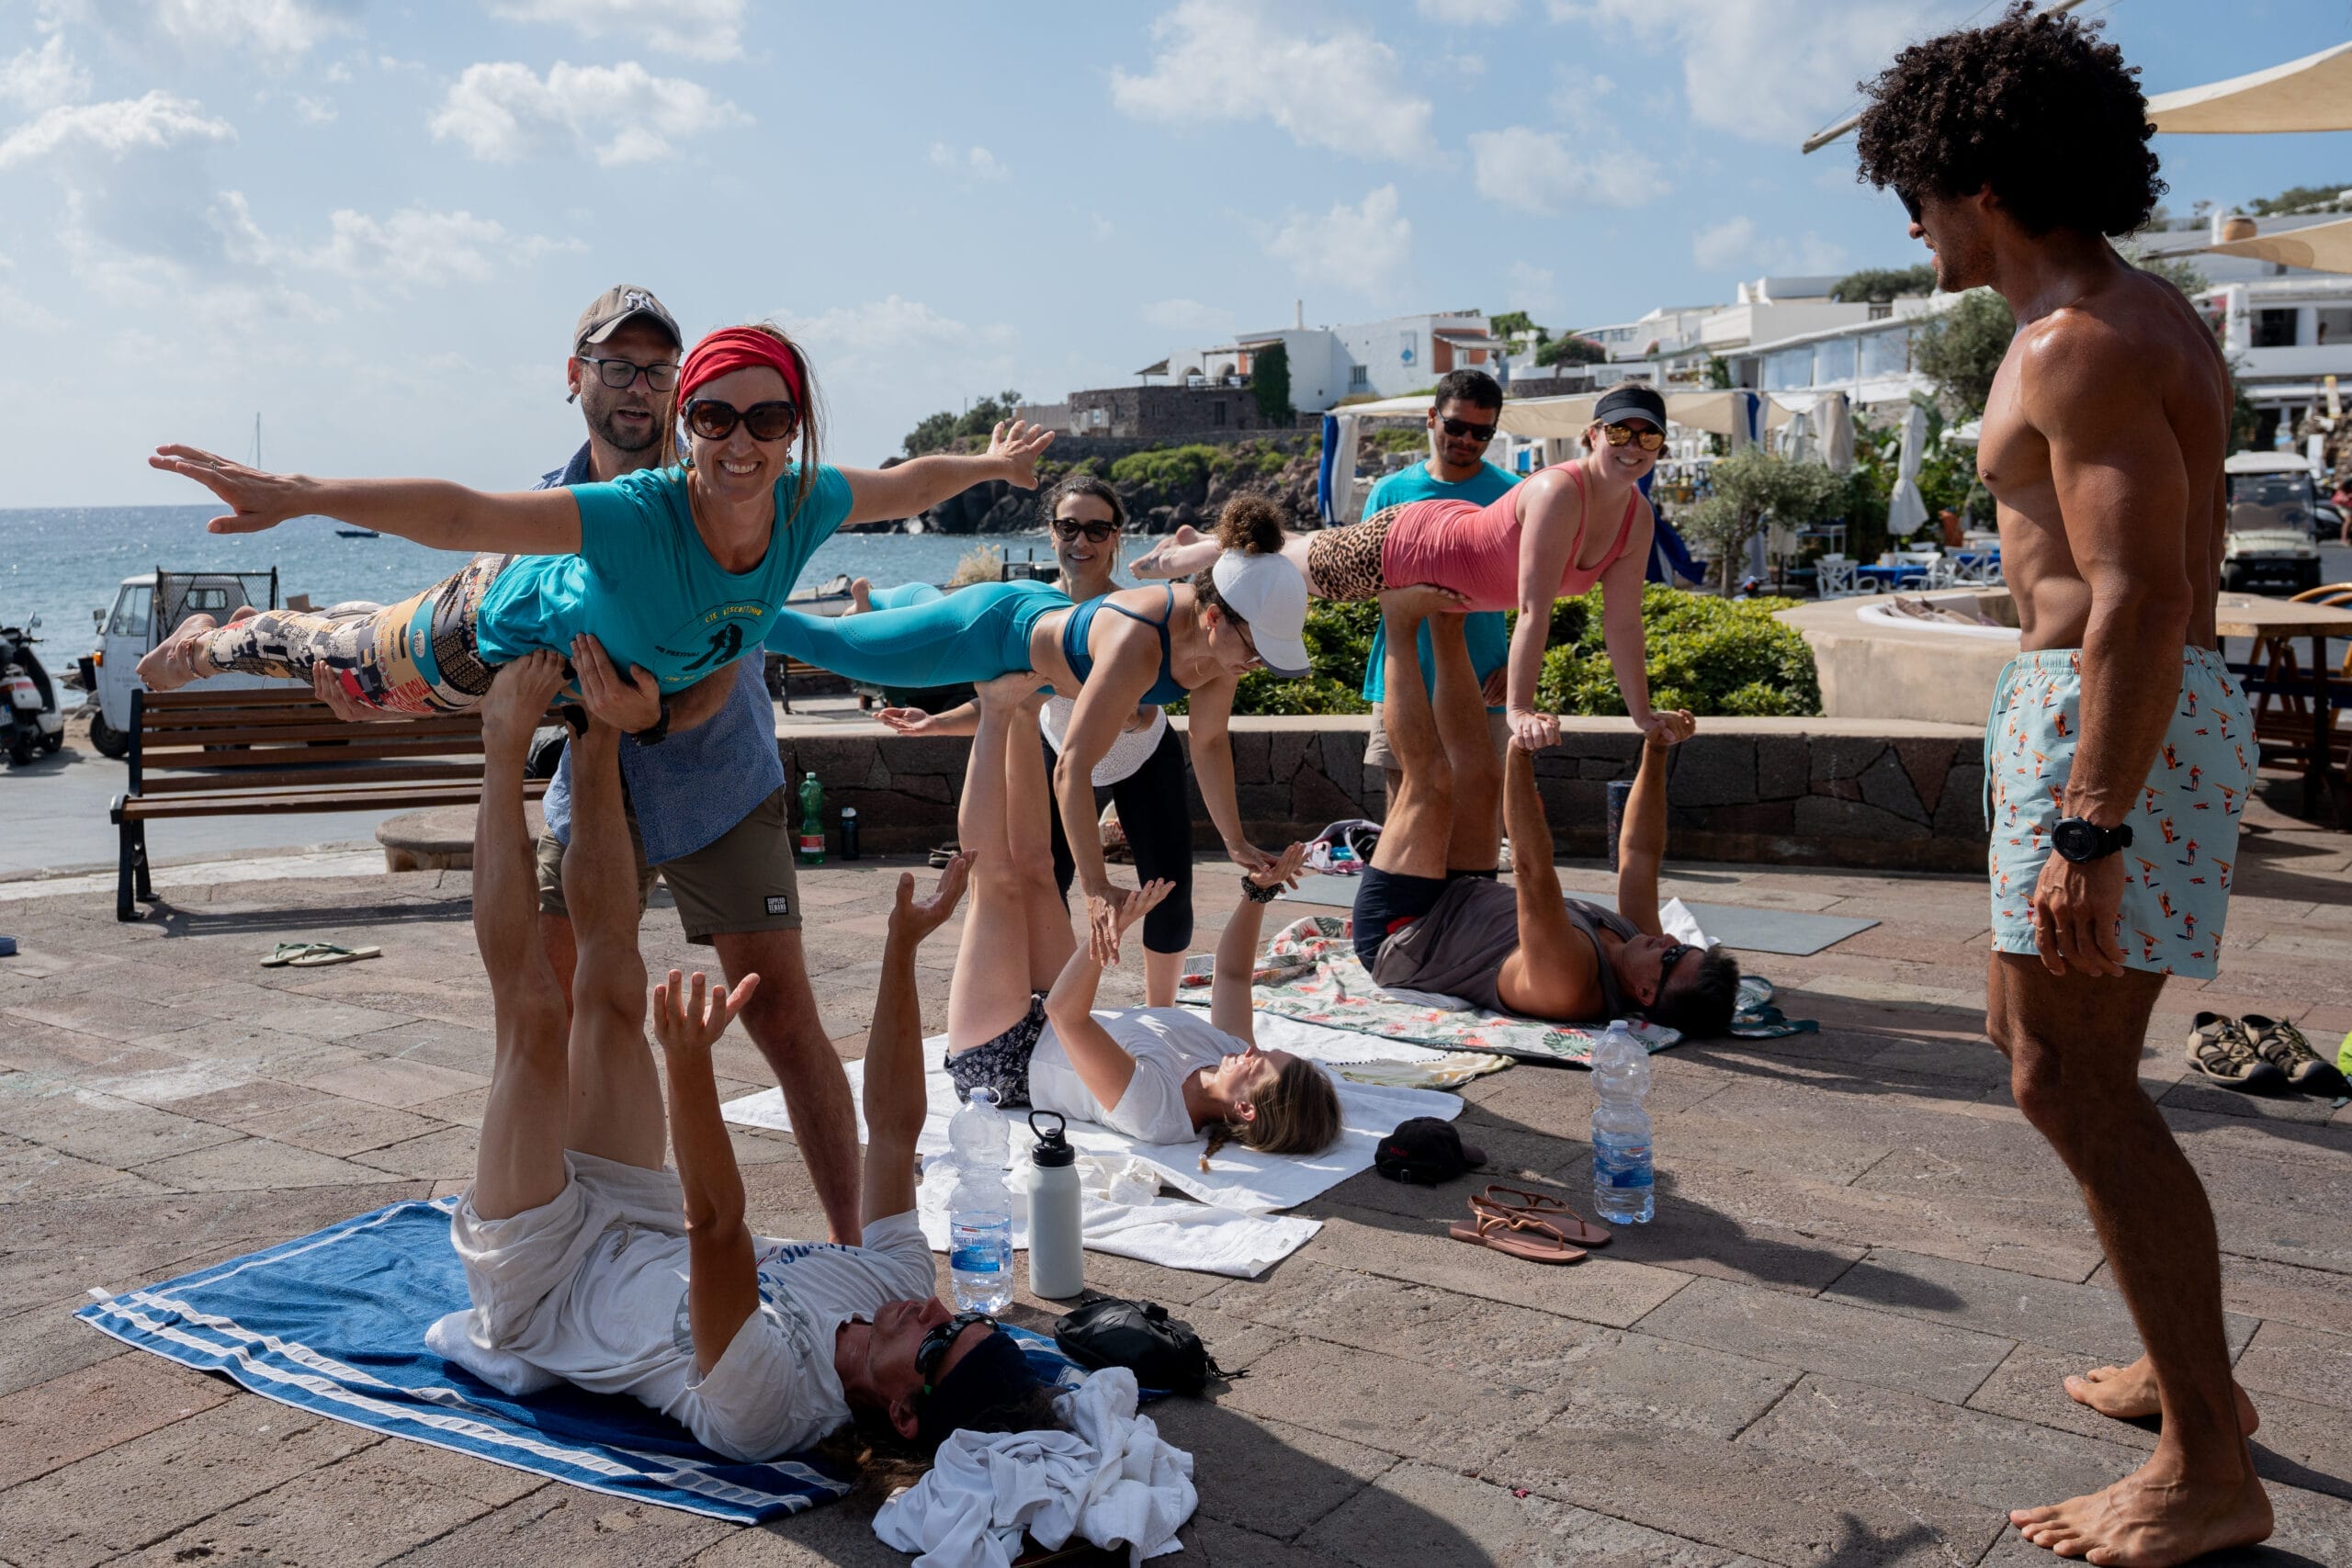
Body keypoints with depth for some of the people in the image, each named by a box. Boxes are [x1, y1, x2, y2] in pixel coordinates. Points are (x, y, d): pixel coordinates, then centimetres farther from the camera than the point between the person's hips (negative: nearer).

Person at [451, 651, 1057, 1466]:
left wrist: (689, 1067, -68)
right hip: (637, 1237, 6)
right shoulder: (894, 1282, -20)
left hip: (539, 1277, -6)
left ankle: (507, 741, -3)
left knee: (533, 1014, -18)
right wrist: (902, 949, -16)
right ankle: (594, 736, 11)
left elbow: (716, 1225, -55)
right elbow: (894, 1128, -12)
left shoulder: (771, 1408, -39)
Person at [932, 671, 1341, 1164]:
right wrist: (1257, 895, -6)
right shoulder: (1231, 1055, -18)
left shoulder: (1154, 1113, -39)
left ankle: (997, 711, -2)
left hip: (999, 1061, -7)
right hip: (1047, 1031, 7)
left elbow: (1064, 1013, -45)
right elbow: (1232, 973, 0)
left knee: (999, 879, -16)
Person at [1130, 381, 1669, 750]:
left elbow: (1623, 623, -10)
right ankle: (1177, 557, 47)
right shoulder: (1559, 493, -39)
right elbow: (1533, 610, -41)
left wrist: (1642, 714, -10)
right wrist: (1519, 709, -42)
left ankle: (1200, 546, 56)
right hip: (1400, 545, -7)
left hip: (1458, 531, 7)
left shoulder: (1638, 516, -16)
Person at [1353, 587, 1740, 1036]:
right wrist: (1655, 754, -4)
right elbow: (1639, 853, -1)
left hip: (1396, 934, -7)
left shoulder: (1567, 985, -39)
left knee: (1432, 779, -15)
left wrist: (1521, 757, -55)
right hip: (1465, 901, 8)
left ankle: (1402, 622, 1)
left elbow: (1532, 870, -49)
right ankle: (1444, 623, 12)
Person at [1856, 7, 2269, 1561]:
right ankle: (2191, 1365, 27)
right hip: (2146, 701, 11)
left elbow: (2137, 599, -25)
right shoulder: (2141, 311, 16)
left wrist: (2087, 830, -28)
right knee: (2033, 1032, 17)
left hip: (2114, 717, -11)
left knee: (2073, 1080, -7)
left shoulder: (2078, 343, -16)